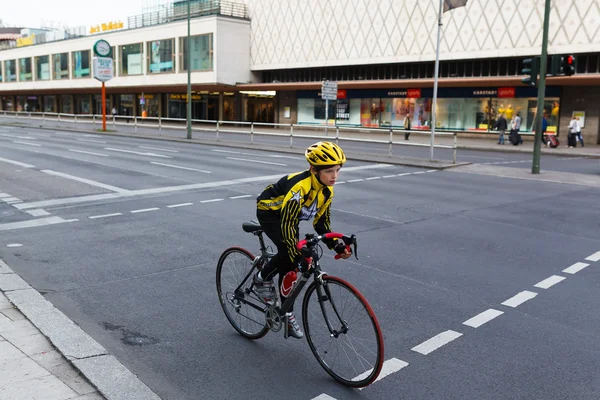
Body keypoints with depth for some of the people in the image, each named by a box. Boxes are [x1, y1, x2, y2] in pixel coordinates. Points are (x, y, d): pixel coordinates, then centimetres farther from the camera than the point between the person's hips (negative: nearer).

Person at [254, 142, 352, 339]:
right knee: (288, 253, -28)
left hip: (288, 215, 7)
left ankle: (287, 314, 14)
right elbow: (287, 226, -37)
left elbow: (321, 221, -3)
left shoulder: (327, 190, -13)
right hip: (269, 211, -7)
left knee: (290, 264, 2)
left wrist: (337, 244, -14)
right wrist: (297, 256, -39)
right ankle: (262, 279, 0)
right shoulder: (299, 187, -37)